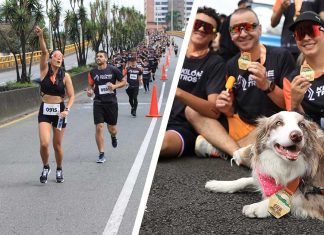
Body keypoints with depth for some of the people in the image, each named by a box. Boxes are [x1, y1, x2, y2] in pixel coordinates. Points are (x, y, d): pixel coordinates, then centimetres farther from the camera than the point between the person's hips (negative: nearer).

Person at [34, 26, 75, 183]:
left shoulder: (65, 76, -1)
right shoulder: (44, 70, -2)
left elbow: (71, 96, 0)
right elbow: (44, 52, -17)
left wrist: (67, 110, -17)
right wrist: (40, 36, -32)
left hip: (59, 111, 0)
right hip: (45, 111, 0)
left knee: (57, 145, 8)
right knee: (44, 144, -14)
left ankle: (59, 170, 33)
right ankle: (45, 167, 15)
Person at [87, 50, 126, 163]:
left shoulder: (113, 70, -4)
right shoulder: (93, 72, 4)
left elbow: (123, 82, 4)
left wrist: (115, 86, -15)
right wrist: (89, 91, -5)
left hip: (111, 102, -1)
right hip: (98, 102, 1)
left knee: (112, 129, 9)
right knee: (99, 128, -8)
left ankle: (113, 136, 49)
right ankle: (101, 154, 1)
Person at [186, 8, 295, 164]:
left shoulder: (281, 57, -6)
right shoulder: (232, 65, 8)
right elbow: (233, 112, 12)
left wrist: (267, 85, -26)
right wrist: (227, 109, -12)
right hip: (242, 126, 6)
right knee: (192, 110, -11)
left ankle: (218, 146, -14)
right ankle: (240, 153, -22)